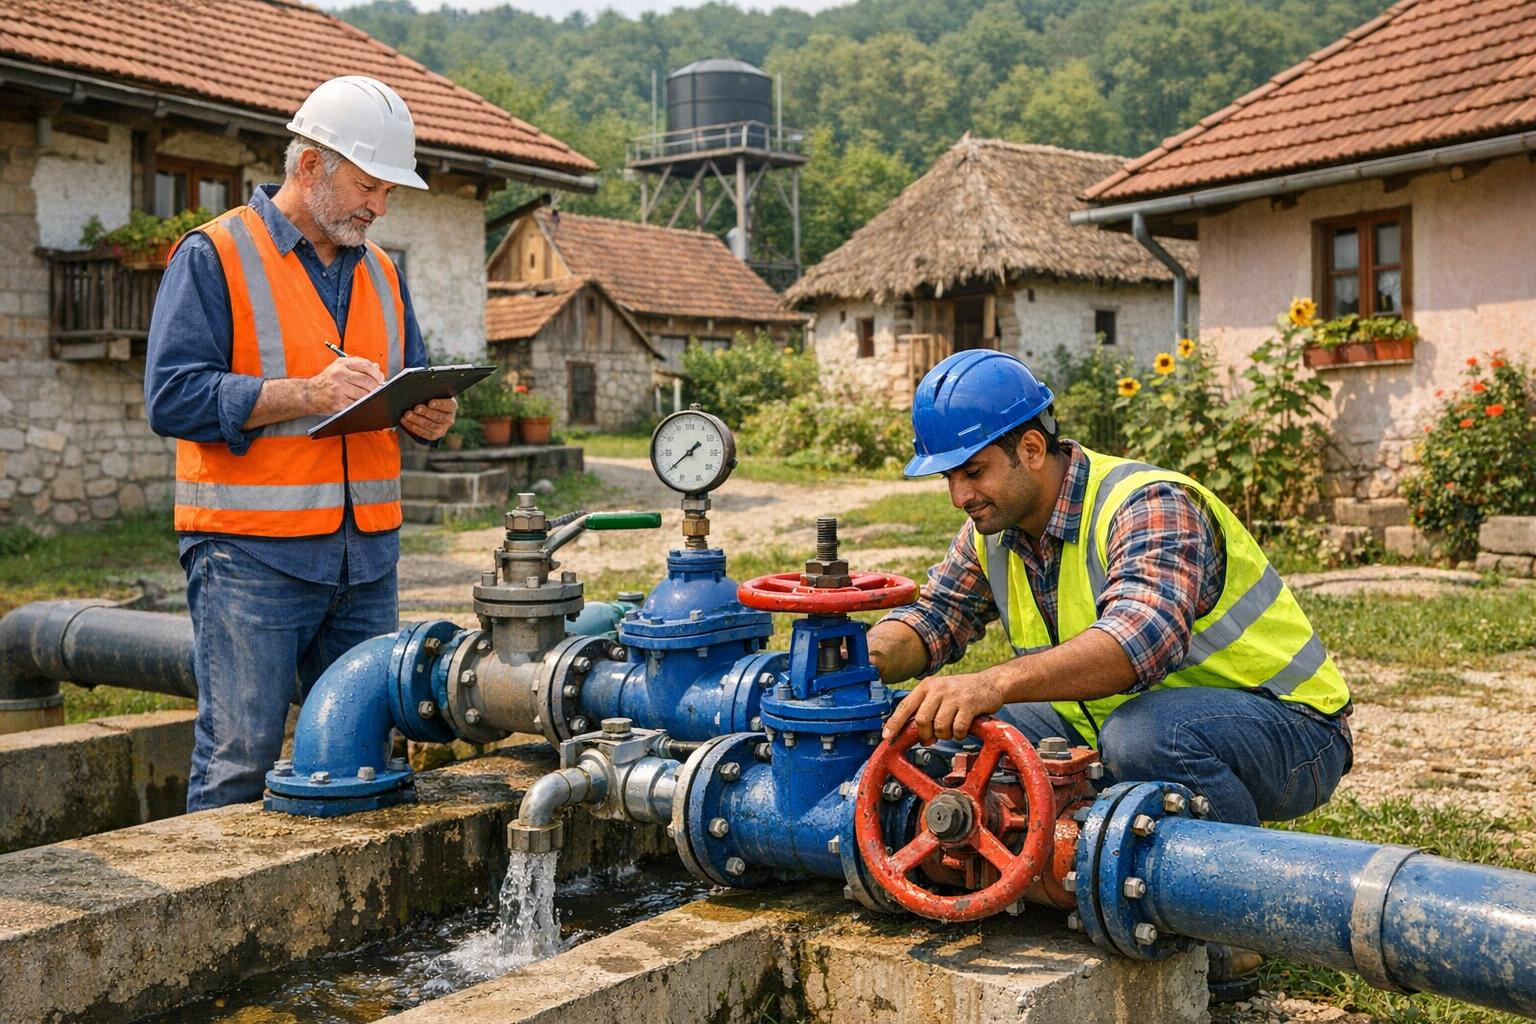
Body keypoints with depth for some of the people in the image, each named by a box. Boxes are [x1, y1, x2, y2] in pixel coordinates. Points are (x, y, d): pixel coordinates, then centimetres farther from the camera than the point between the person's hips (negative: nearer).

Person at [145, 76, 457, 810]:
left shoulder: (380, 272, 18)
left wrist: (426, 415, -1)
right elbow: (172, 396, -12)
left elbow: (410, 385, 24)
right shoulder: (215, 256, -2)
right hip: (251, 552, -6)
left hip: (367, 557, 6)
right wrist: (308, 394, -21)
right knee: (239, 762, -4)